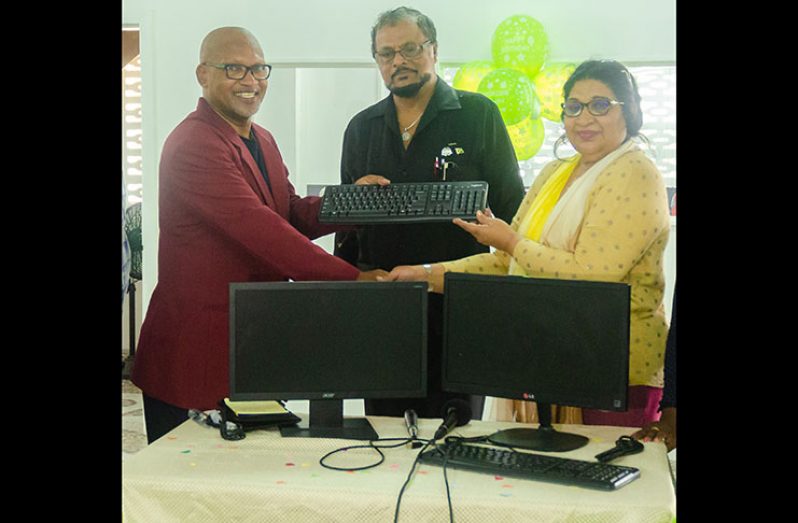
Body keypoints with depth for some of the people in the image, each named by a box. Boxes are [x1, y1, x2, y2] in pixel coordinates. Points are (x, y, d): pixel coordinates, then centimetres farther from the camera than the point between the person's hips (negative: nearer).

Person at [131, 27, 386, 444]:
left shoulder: (262, 141, 16)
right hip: (196, 355, -9)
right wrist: (352, 278, -25)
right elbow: (260, 229, -24)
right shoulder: (193, 145, -17)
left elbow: (292, 216, 12)